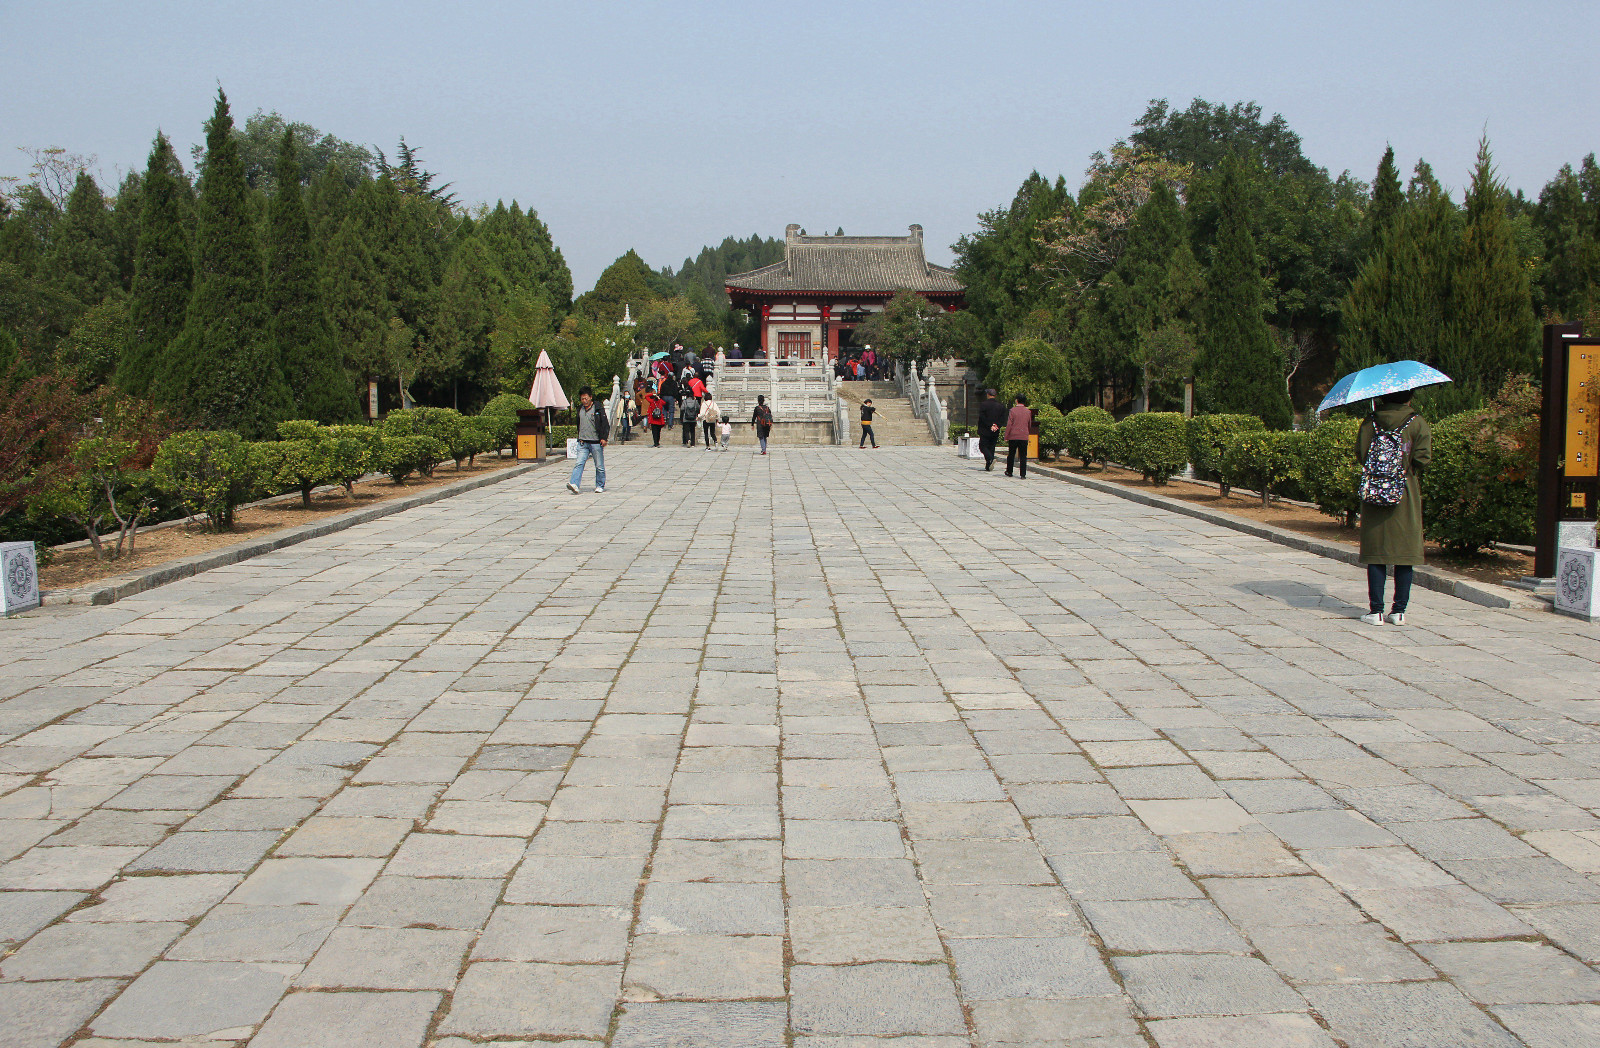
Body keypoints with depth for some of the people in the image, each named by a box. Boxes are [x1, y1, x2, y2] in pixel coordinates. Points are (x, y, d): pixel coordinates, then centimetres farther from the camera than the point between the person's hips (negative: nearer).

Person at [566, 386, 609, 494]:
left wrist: (604, 438, -11)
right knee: (579, 464, -10)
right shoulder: (580, 409, 13)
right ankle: (574, 484, -20)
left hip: (596, 442, -4)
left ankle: (600, 486, 15)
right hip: (583, 442, 4)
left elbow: (605, 424, -4)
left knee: (599, 466, 4)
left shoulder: (598, 408, -4)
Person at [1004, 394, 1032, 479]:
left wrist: (1006, 437, -2)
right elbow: (1030, 425, 13)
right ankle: (1023, 474, -3)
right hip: (1024, 437, 2)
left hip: (1013, 436, -2)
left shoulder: (1013, 410, -7)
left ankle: (1009, 472, 22)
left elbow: (1009, 424, -8)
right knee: (1023, 456, 2)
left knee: (1011, 455, 13)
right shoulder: (1028, 412, 3)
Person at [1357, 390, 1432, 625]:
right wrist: (1407, 466, 10)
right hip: (1407, 496, -1)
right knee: (1405, 552, 6)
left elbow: (1360, 455, -3)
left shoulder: (1369, 424, 0)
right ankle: (1399, 610, 6)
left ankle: (1376, 610, 1)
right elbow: (1423, 458, -9)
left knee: (1376, 554, 4)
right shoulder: (1417, 423, -3)